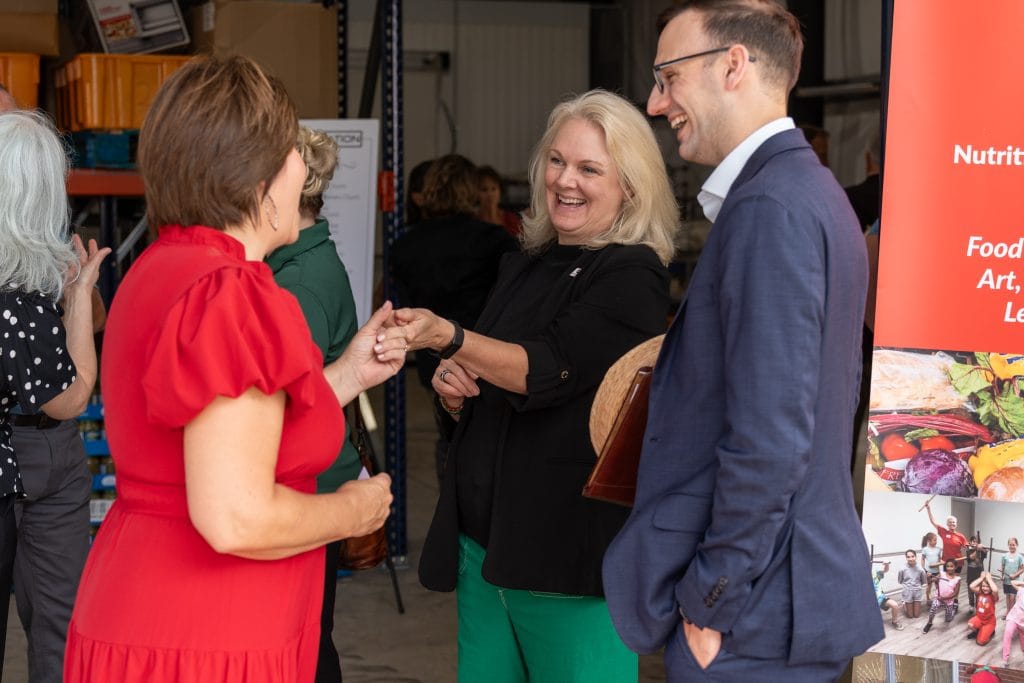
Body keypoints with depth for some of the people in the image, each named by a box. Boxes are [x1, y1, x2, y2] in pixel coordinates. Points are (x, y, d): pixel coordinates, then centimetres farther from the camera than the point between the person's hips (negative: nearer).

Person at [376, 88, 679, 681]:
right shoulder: (525, 268, 15)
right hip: (483, 542, 7)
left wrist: (447, 337, -34)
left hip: (568, 552, -7)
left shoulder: (631, 275, -8)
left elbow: (547, 372, -21)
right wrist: (452, 387, 0)